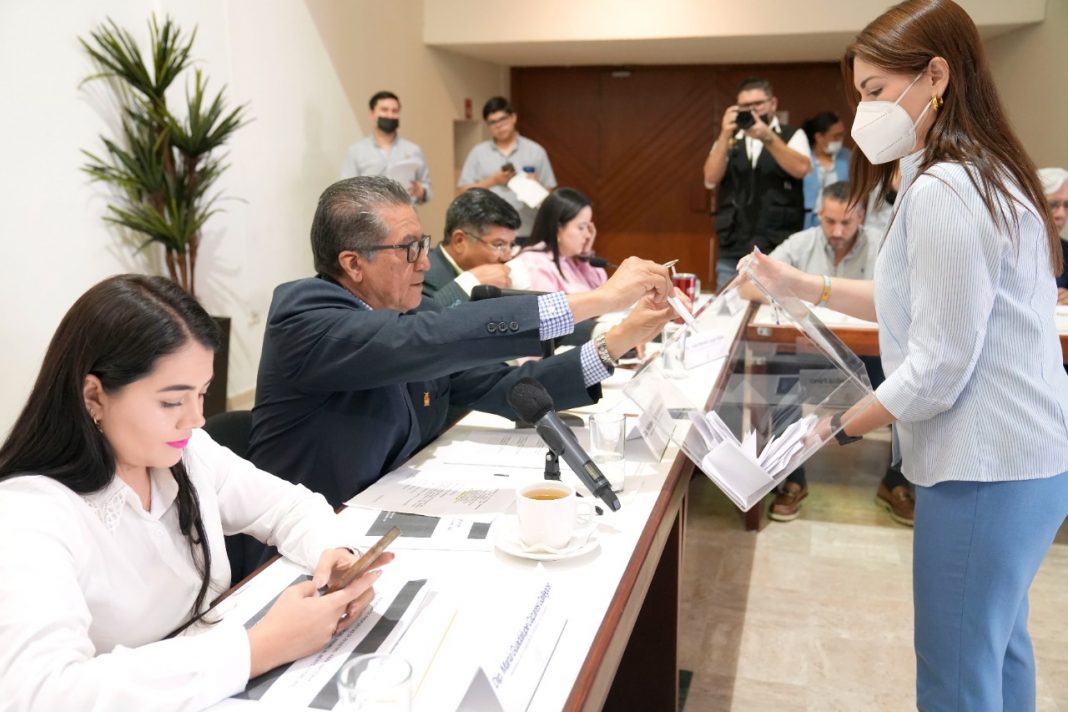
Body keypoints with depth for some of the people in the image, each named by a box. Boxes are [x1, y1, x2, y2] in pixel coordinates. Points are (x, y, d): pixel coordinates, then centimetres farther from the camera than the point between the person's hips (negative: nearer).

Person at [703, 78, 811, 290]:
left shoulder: (793, 136, 8)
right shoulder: (728, 141, 15)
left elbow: (801, 169, -11)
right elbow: (711, 179, -1)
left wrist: (767, 137, -19)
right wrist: (725, 135, -12)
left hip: (779, 251, -2)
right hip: (732, 252, 2)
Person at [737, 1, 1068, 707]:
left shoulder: (943, 191, -20)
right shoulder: (982, 170, 11)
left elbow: (938, 369, -21)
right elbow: (927, 302, 16)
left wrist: (840, 427, -8)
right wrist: (802, 284, 12)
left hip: (986, 467, -10)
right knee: (996, 642, 24)